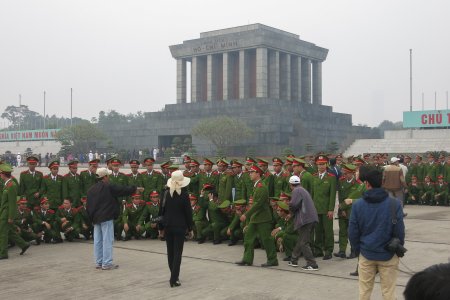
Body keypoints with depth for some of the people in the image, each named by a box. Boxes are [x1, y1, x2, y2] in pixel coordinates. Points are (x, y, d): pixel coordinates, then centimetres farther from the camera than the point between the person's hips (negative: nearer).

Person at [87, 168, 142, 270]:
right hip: (106, 217, -7)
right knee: (107, 240, -3)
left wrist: (92, 217, 17)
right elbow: (123, 190, -5)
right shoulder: (109, 187, -12)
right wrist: (136, 188, 9)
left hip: (95, 218, 7)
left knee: (97, 240, 11)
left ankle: (98, 262, 17)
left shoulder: (91, 190, 9)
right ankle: (106, 263, -3)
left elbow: (88, 205, 11)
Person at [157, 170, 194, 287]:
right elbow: (188, 212, -7)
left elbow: (161, 210, 3)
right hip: (180, 226, -3)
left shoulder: (165, 193, -1)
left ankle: (174, 275, 27)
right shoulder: (184, 194, -11)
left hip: (167, 226, 4)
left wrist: (161, 227, 11)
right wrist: (190, 228, 2)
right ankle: (174, 279, -4)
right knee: (177, 252, 0)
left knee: (170, 252, 15)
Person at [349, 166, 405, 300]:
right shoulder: (394, 204, -12)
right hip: (388, 255, -1)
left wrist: (358, 250, 10)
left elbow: (352, 233, -5)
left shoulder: (357, 205, -9)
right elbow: (399, 231, -8)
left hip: (366, 255, 1)